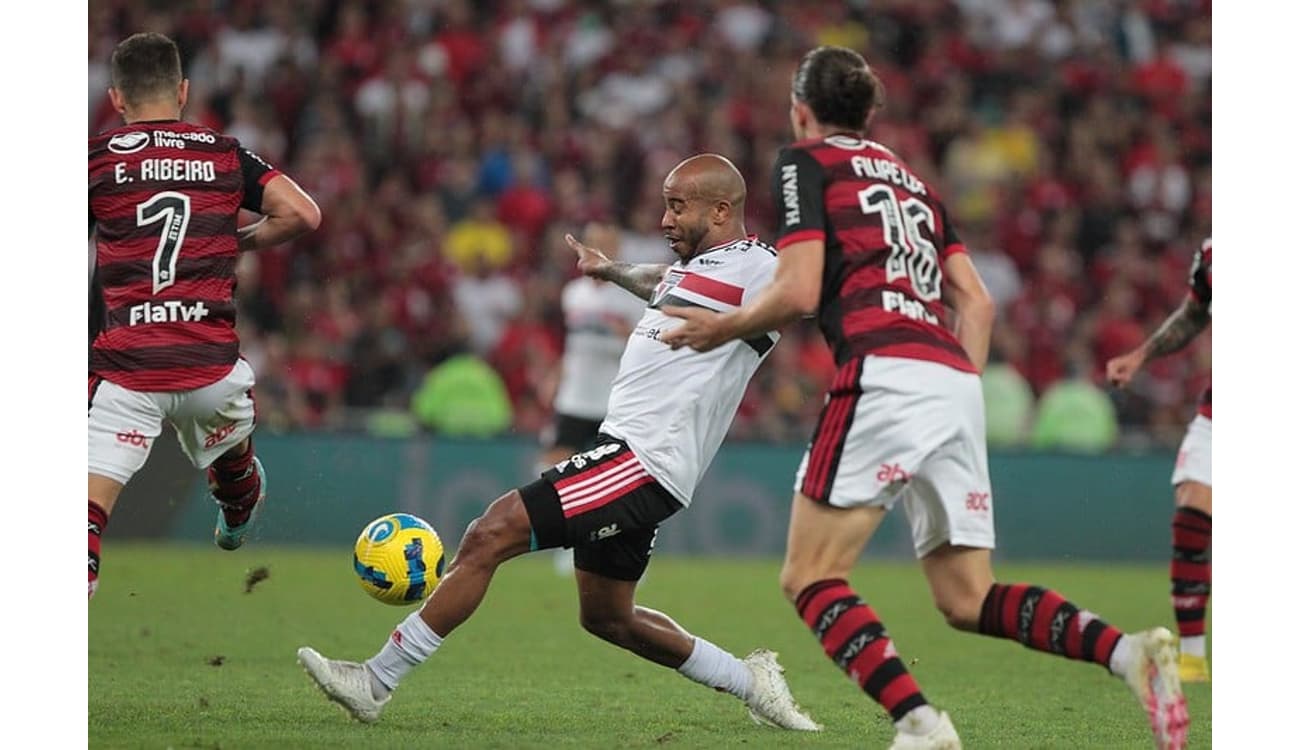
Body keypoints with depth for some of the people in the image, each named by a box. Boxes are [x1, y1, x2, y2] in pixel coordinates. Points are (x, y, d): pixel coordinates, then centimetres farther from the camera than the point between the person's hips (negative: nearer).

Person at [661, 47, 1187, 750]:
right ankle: (1129, 651, -14)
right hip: (956, 380, 7)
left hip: (884, 374, -7)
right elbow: (976, 302, 21)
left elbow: (800, 291, -3)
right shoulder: (910, 180, 29)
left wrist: (721, 327, 12)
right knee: (968, 599, 9)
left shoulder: (804, 163, 8)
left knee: (810, 581, -3)